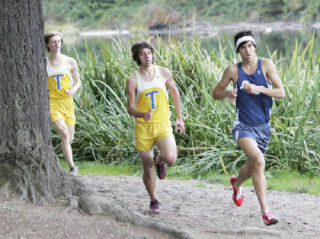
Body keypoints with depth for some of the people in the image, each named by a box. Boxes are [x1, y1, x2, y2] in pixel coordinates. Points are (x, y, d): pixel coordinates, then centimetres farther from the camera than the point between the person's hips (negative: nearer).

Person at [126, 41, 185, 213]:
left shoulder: (164, 73, 1)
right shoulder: (133, 80, -6)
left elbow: (174, 92, 16)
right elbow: (130, 107, -4)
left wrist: (179, 118, 15)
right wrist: (142, 114, -25)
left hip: (163, 124, 1)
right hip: (143, 127, -1)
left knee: (171, 159, -22)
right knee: (148, 168, 4)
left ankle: (160, 160, 16)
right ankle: (153, 201, 25)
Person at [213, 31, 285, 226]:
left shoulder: (266, 65, -3)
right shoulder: (233, 70, -2)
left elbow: (281, 93, -8)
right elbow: (216, 93, 9)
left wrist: (258, 89, -22)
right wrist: (228, 94, -13)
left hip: (263, 127, 3)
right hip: (244, 126, -3)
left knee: (252, 167, 18)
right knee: (258, 160, -28)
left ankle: (237, 183, 55)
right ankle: (265, 210, -25)